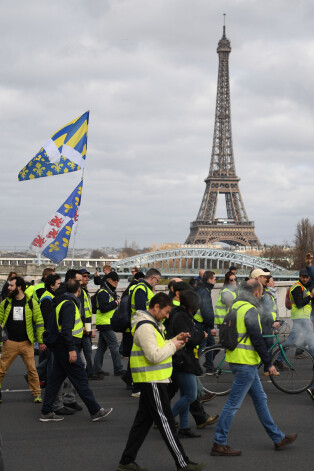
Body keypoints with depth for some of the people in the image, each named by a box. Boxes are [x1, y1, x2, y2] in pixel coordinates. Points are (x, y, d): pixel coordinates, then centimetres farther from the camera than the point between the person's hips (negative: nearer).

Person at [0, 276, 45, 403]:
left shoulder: (31, 303, 0)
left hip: (27, 343, -1)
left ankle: (36, 393, 15)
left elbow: (39, 322, 3)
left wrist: (41, 341, 2)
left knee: (32, 369, 2)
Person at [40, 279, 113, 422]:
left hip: (60, 349, 10)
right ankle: (95, 411, 0)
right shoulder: (69, 304, -16)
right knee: (81, 379, -5)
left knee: (56, 378, 11)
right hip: (67, 348, -10)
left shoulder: (62, 302, 14)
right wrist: (71, 350, -25)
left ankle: (46, 412, 14)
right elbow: (66, 329, -23)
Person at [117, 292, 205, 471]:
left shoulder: (152, 324, 15)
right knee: (166, 422, -3)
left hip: (153, 380, 11)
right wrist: (173, 345, -12)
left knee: (143, 420, 13)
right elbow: (154, 356, -25)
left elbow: (159, 348, 20)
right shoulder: (145, 327, -19)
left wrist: (176, 340, 6)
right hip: (152, 381, -11)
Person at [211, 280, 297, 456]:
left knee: (260, 399, 16)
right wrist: (269, 363, -11)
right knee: (233, 403, -4)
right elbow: (257, 339, -19)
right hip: (246, 362, -10)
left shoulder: (236, 306, 12)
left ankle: (278, 438, 25)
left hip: (237, 359, 10)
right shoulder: (250, 310, -17)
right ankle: (219, 444, 1)